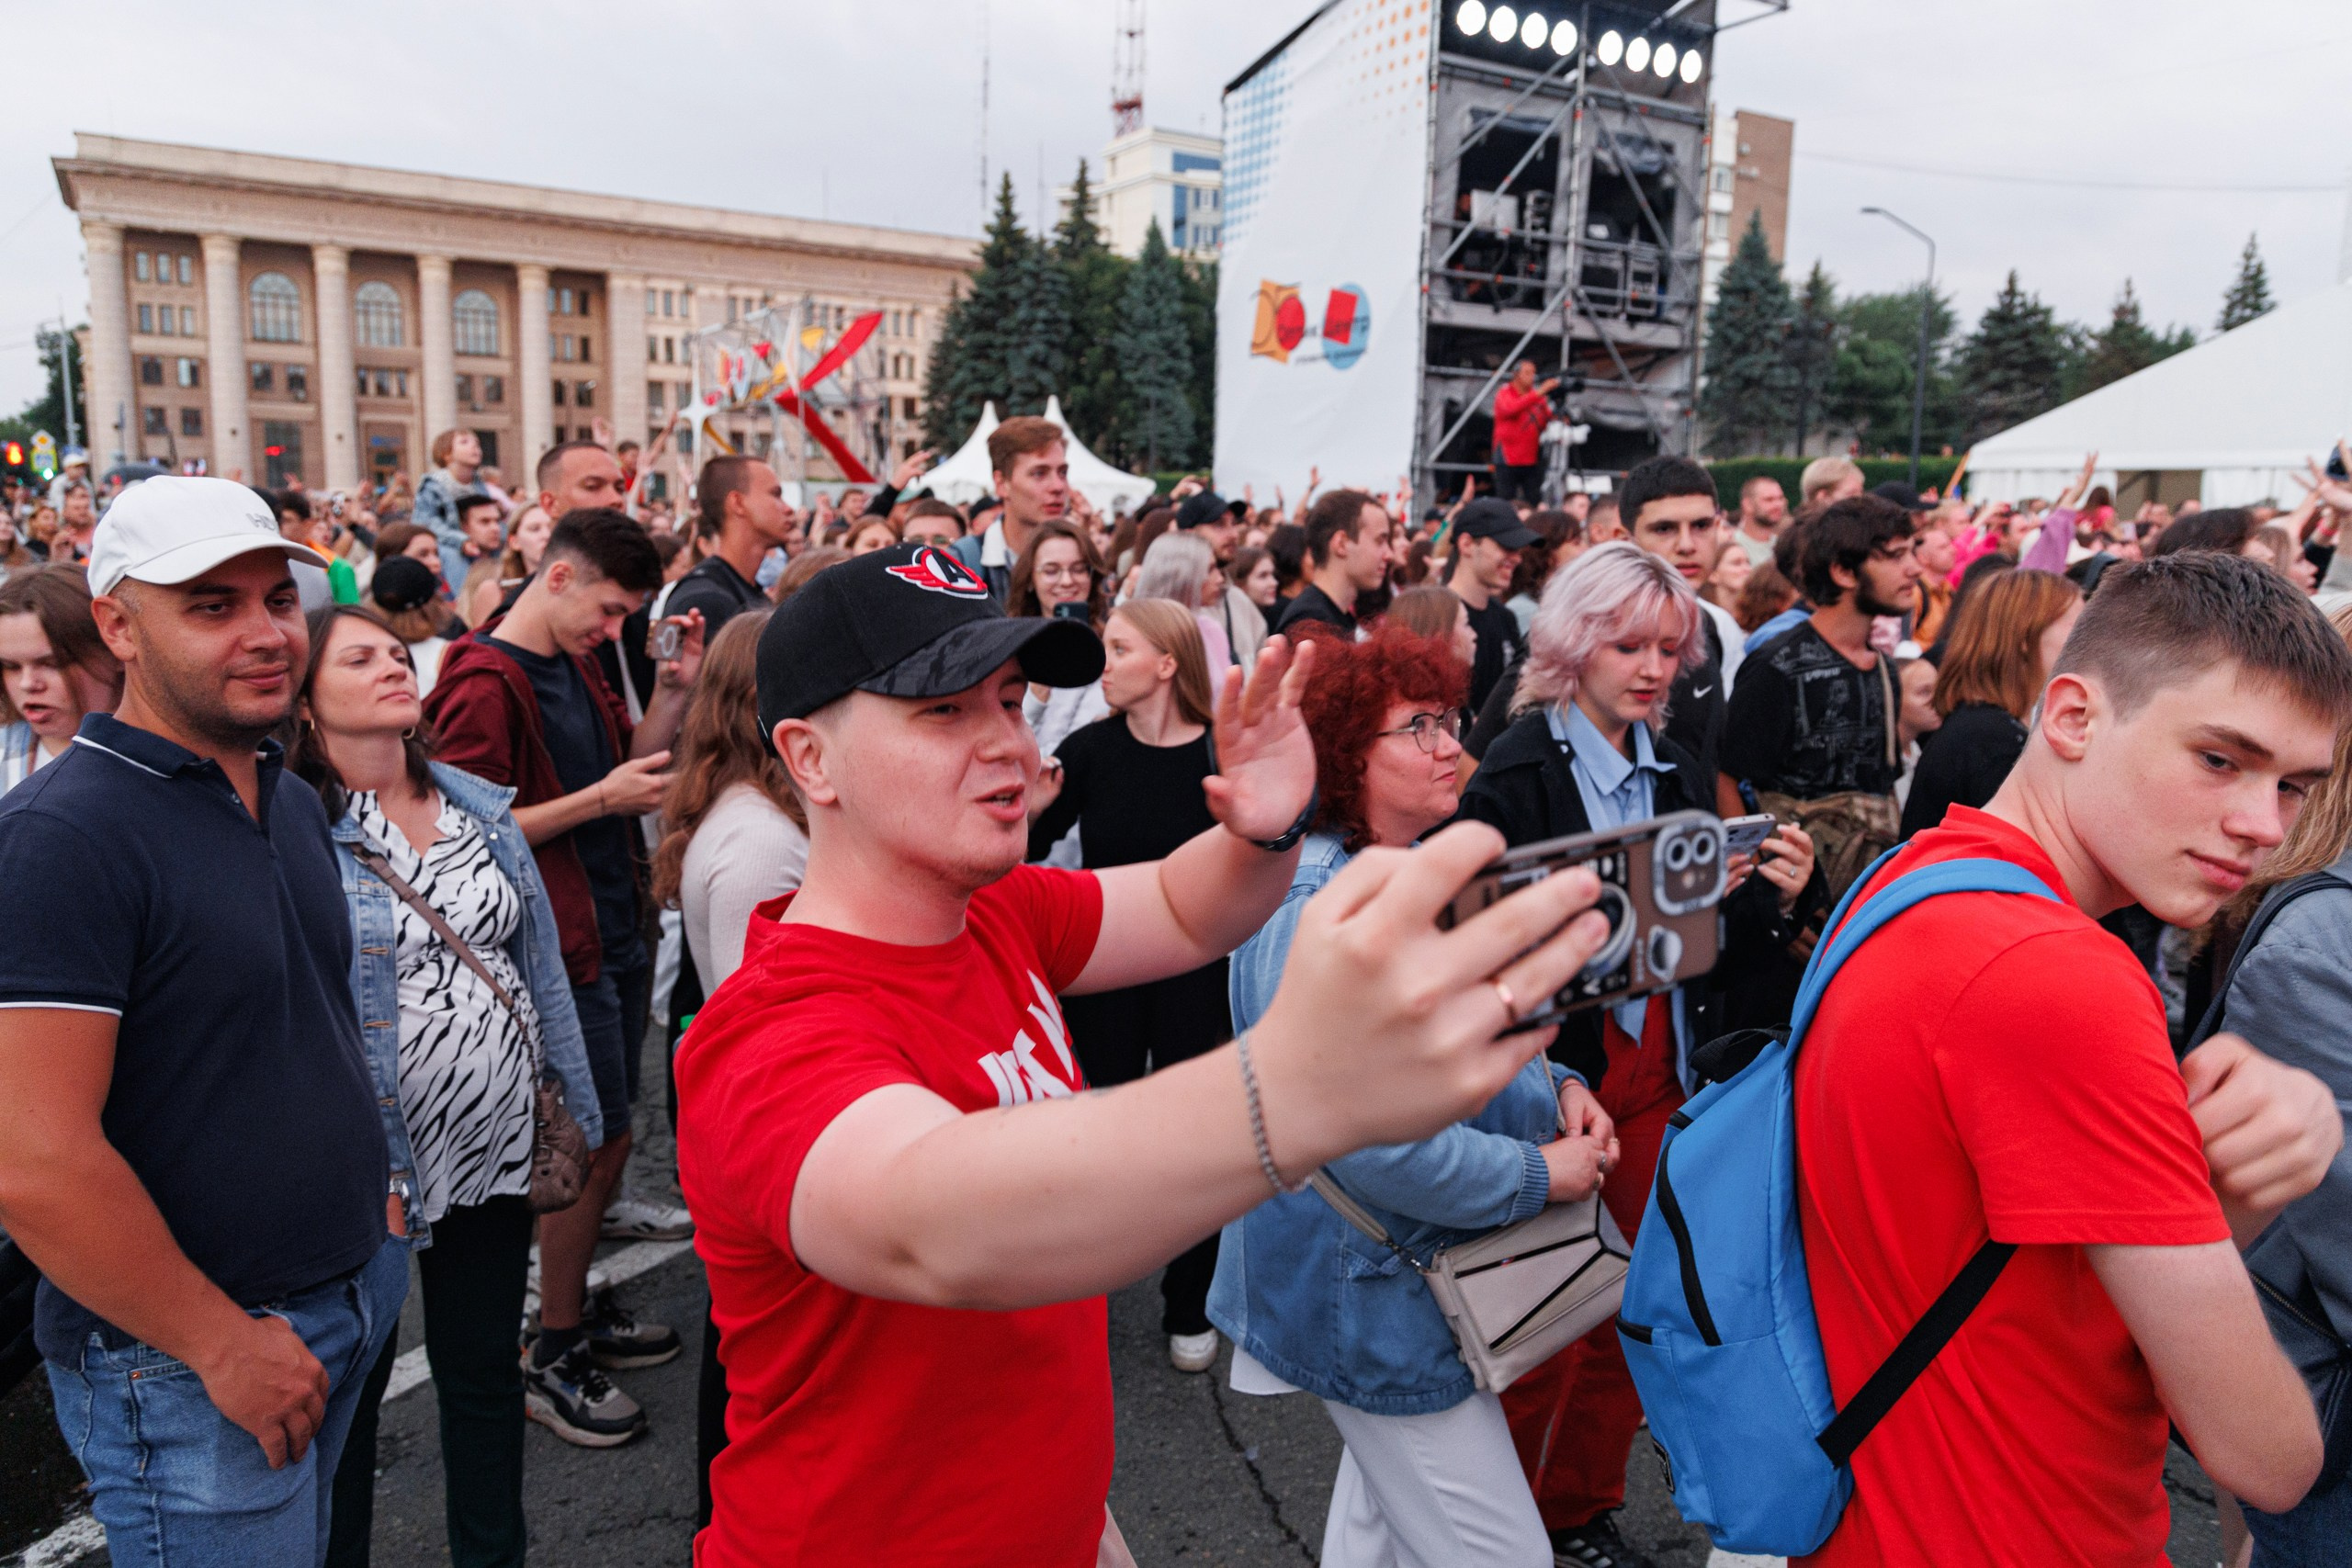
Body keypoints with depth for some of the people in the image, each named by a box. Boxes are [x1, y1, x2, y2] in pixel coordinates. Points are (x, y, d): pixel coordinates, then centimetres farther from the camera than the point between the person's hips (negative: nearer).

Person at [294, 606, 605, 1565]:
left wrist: (571, 1106, 8)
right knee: (350, 1381, 15)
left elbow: (540, 963, 9)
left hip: (497, 1144, 5)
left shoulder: (479, 804, 5)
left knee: (484, 1369, 19)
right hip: (371, 1157, -4)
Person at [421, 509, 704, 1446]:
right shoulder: (485, 682, -15)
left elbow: (628, 768, 19)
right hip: (561, 951, -9)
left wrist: (672, 692, 4)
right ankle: (552, 1361, 16)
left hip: (616, 938, 9)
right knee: (595, 1143, 0)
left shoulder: (578, 666, 13)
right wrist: (601, 798, -19)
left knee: (603, 1139, 17)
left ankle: (582, 1311, 34)